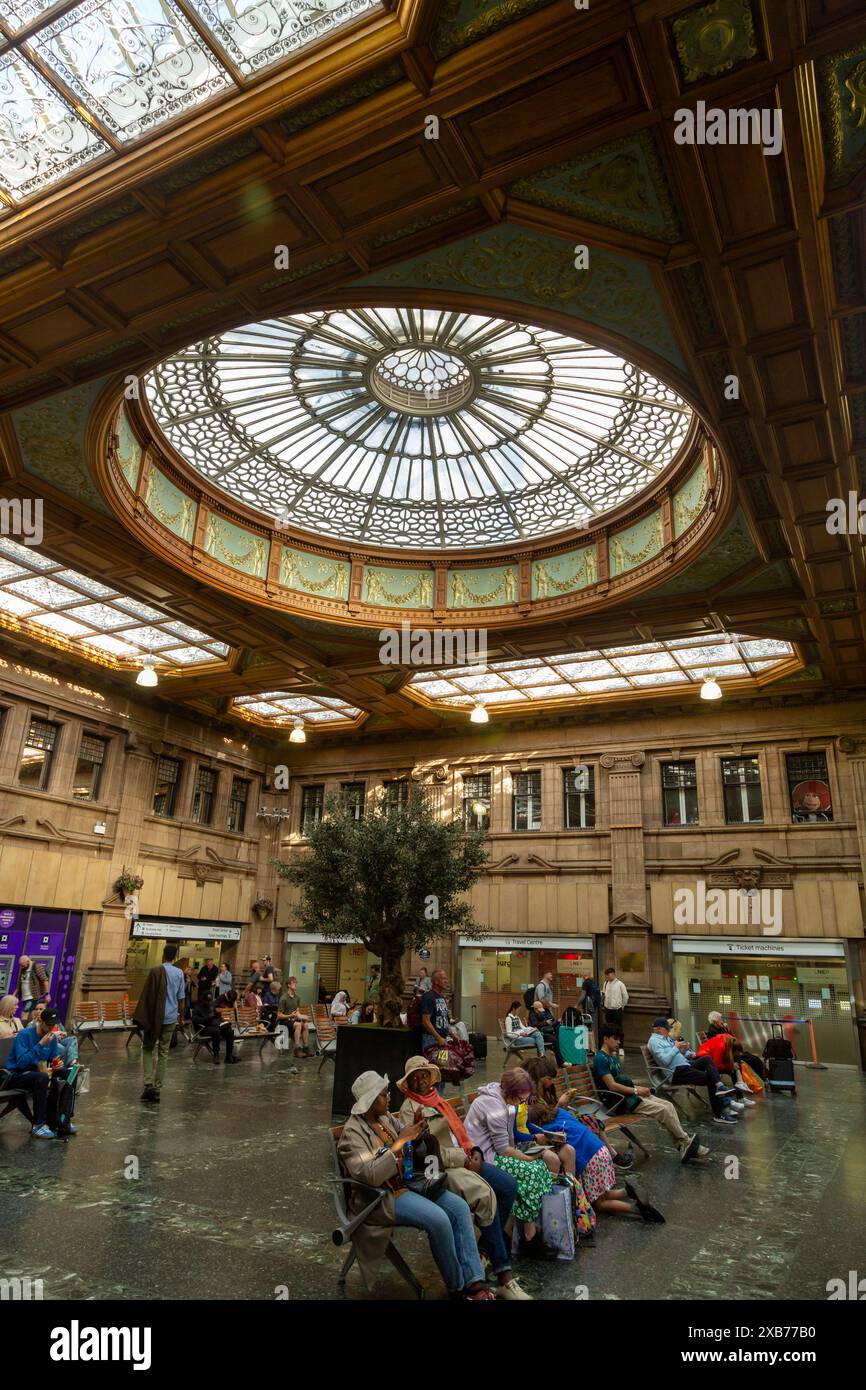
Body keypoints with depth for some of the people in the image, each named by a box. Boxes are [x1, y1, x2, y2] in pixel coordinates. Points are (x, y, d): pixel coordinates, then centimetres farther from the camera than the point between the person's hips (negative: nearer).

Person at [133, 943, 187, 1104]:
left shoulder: (155, 971, -9)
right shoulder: (179, 973, -1)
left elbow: (146, 996, -7)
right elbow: (181, 998, 2)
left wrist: (141, 1017, 0)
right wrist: (181, 1015, 15)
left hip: (154, 1016, -2)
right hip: (170, 1018, 2)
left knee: (148, 1049, 12)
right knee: (163, 1052, 10)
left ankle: (149, 1084, -4)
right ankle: (157, 1089, 9)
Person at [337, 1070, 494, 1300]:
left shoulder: (385, 1118, 6)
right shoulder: (353, 1132, -17)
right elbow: (370, 1175, -30)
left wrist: (415, 1131, -3)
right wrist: (400, 1141, -28)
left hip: (407, 1182, 8)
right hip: (383, 1197, -8)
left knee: (459, 1207, -9)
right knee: (439, 1219, -26)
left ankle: (473, 1281, -7)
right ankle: (456, 1287, -5)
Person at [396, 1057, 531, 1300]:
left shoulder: (437, 1100, 19)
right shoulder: (409, 1109, -5)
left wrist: (474, 1151, 1)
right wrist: (465, 1160, -14)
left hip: (465, 1159, 8)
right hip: (441, 1168, -8)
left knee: (508, 1186, -12)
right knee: (486, 1196, -27)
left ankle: (487, 1249, 2)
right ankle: (504, 1276, -19)